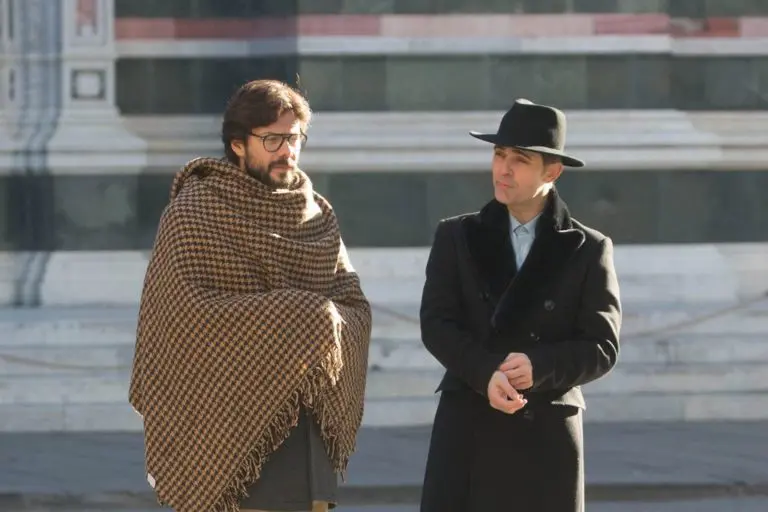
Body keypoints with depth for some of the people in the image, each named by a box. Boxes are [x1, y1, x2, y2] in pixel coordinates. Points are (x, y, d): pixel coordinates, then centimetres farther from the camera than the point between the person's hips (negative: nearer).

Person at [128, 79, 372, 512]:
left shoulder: (316, 213, 12)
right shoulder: (195, 211, -4)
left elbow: (355, 307, 7)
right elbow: (191, 313, -16)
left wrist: (327, 324, -16)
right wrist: (291, 318, -17)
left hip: (311, 424, 5)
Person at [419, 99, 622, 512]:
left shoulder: (587, 249, 5)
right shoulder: (457, 237, 9)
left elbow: (602, 346, -1)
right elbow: (436, 324, -1)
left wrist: (538, 368, -20)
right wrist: (486, 373, -19)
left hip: (546, 433, -1)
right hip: (468, 430, 1)